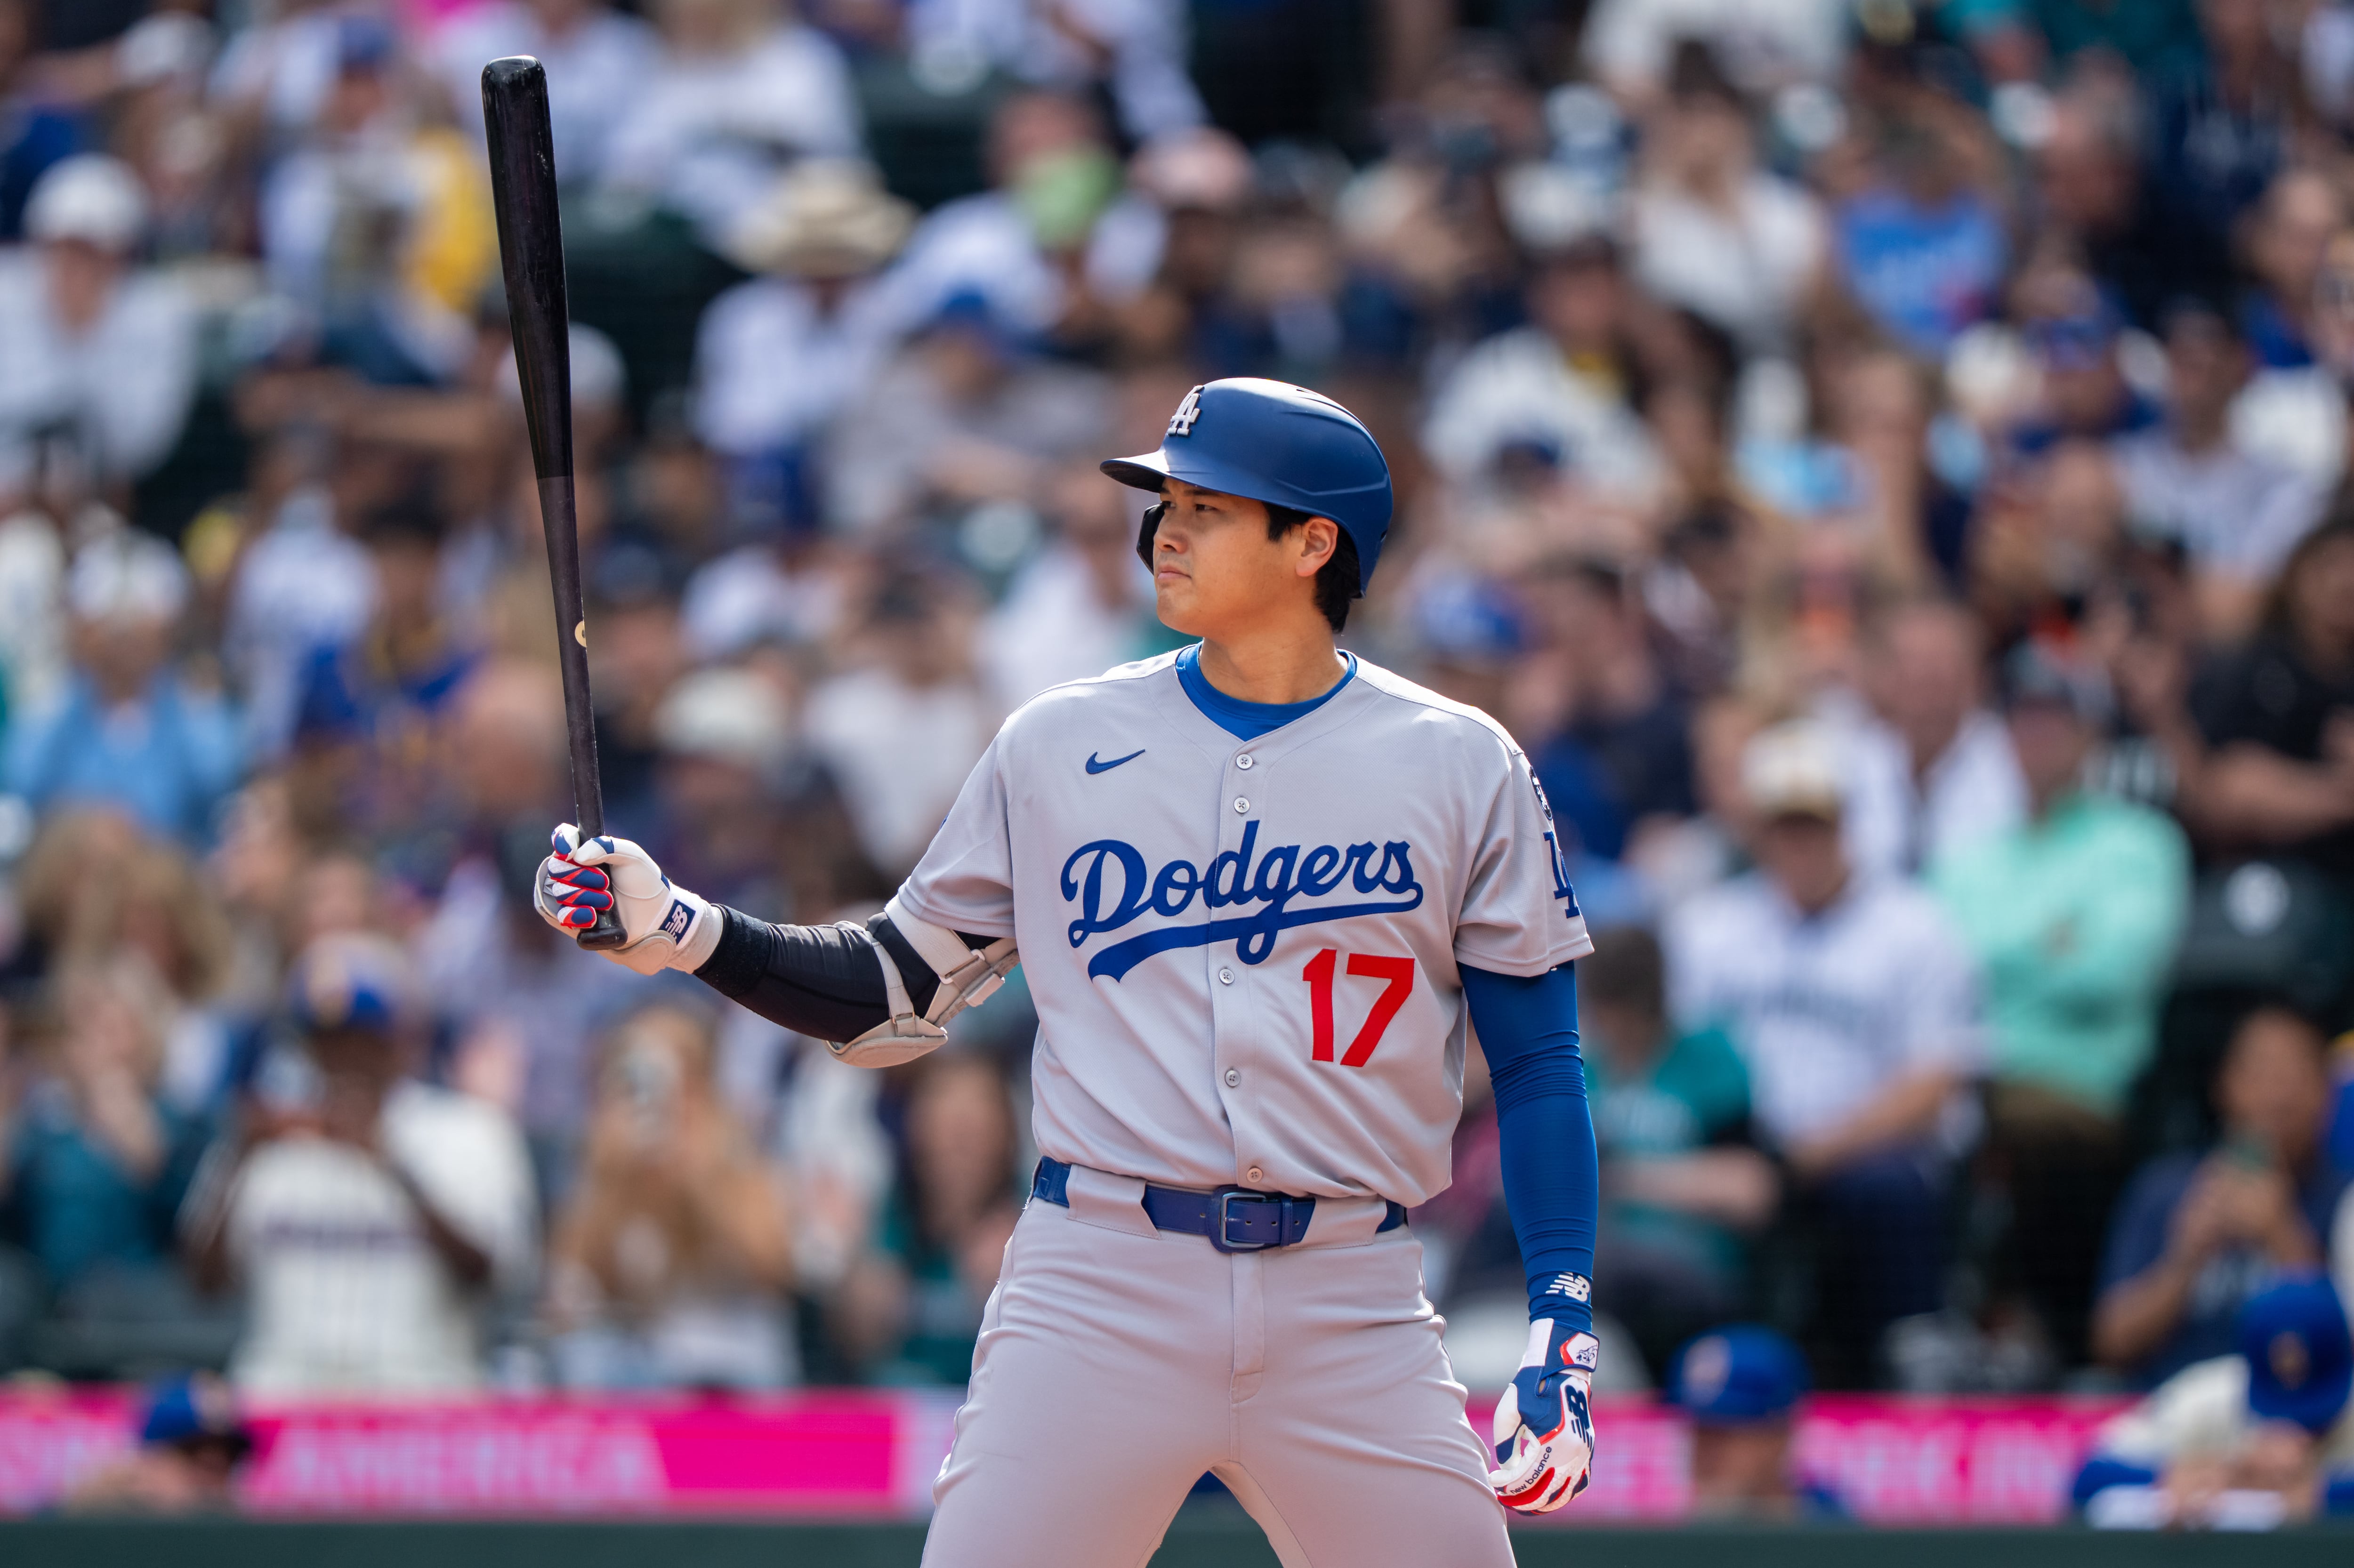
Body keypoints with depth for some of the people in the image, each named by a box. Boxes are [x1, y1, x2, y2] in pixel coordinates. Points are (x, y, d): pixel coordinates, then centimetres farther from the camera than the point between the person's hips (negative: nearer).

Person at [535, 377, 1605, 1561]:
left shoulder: (1461, 768, 5)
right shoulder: (1057, 748, 9)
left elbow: (1538, 1058, 6)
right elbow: (898, 994, 13)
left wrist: (1562, 1325, -4)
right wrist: (680, 932, -1)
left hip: (1346, 1312, 0)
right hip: (1097, 1284, 0)